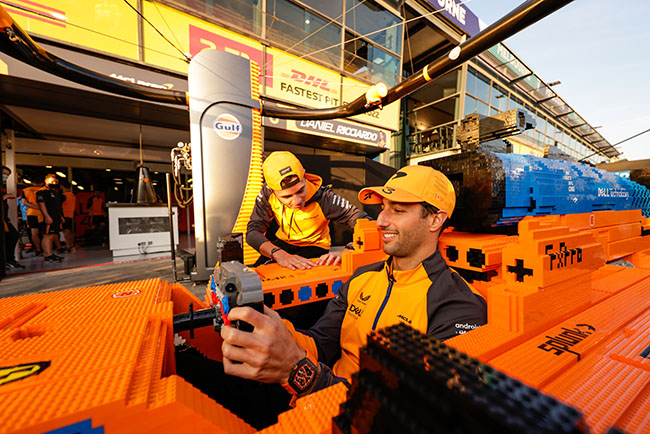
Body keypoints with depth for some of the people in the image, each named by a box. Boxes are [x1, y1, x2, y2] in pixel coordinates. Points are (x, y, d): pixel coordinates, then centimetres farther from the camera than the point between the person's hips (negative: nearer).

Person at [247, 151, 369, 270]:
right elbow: (253, 231, -27)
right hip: (284, 242, 3)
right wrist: (278, 254, -46)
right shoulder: (267, 193, -23)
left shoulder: (322, 198, -31)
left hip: (314, 246, -2)